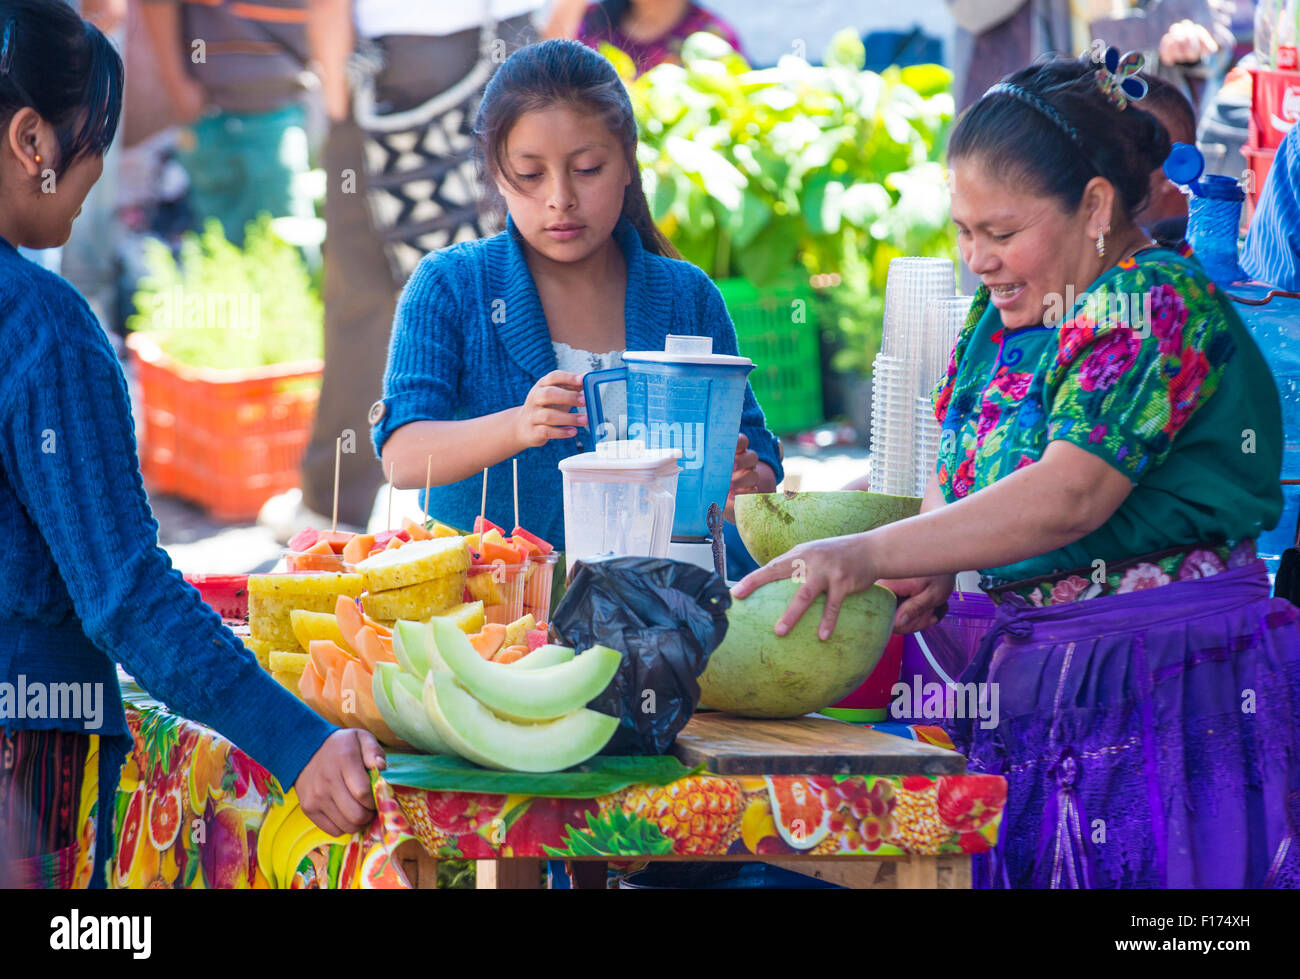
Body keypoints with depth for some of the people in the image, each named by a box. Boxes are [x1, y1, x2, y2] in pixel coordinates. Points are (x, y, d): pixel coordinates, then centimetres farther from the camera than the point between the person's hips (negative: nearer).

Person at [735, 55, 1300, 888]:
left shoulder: (1155, 305, -14)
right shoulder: (1007, 312, 14)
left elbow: (1069, 495, -24)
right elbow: (960, 473, 18)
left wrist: (870, 555, -29)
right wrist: (933, 572, -5)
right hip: (1029, 682, 8)